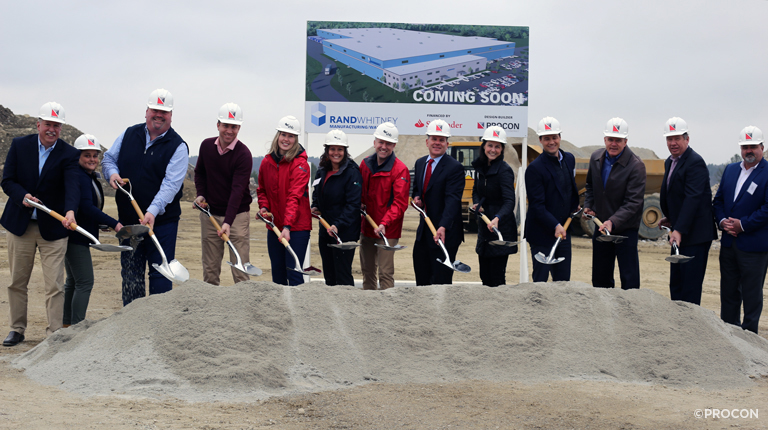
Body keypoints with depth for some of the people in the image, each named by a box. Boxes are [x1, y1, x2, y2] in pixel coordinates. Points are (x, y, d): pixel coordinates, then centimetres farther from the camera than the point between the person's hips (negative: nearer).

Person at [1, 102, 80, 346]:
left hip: (53, 228, -2)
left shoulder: (69, 154, -5)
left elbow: (72, 186, -19)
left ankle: (54, 334, 3)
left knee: (55, 286, -4)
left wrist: (70, 211, -38)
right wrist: (23, 195, -20)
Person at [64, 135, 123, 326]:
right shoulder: (79, 177, -17)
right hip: (76, 237, -11)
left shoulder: (90, 177, 14)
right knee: (85, 282, -10)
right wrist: (114, 223, -29)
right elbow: (87, 208, -26)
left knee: (73, 281, 16)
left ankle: (67, 325, 25)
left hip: (79, 237, 11)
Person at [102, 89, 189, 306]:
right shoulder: (129, 135, 8)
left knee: (160, 273, 0)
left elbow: (171, 184, -18)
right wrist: (112, 172, -7)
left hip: (162, 221, -4)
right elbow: (108, 158, 17)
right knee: (130, 274, 11)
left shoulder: (178, 146, -7)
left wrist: (153, 211, -30)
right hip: (128, 220, 4)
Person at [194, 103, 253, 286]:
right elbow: (199, 172, 20)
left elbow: (238, 190, -22)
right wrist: (201, 194, 2)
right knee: (210, 266, 8)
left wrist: (228, 221, -31)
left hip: (237, 214, -4)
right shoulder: (206, 145, 2)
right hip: (210, 213, 4)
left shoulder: (243, 154, -14)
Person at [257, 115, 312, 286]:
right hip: (274, 225, 6)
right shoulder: (267, 161, 6)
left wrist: (287, 226, -32)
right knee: (277, 272, 13)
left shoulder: (300, 164, -12)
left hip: (296, 227, -6)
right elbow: (262, 189, 20)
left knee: (293, 272, -7)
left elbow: (295, 196, -22)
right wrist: (264, 206, 0)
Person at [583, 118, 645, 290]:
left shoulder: (636, 165, -17)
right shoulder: (595, 158, 2)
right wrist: (588, 206, 6)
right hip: (601, 224, 6)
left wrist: (613, 221, -32)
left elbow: (633, 202, -21)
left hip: (625, 228, -6)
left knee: (629, 277, -2)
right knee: (600, 276, 14)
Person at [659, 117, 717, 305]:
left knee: (690, 285, -6)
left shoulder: (695, 162, -16)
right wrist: (669, 219, 10)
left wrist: (679, 230, -33)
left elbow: (692, 198, -26)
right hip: (679, 233, 9)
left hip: (695, 235, -9)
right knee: (675, 284, 14)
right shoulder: (670, 162, 12)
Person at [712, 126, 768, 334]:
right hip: (729, 242, 6)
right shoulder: (730, 170, 12)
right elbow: (718, 199, 13)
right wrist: (722, 221, -4)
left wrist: (743, 225, -16)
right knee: (728, 291, 14)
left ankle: (749, 333, 15)